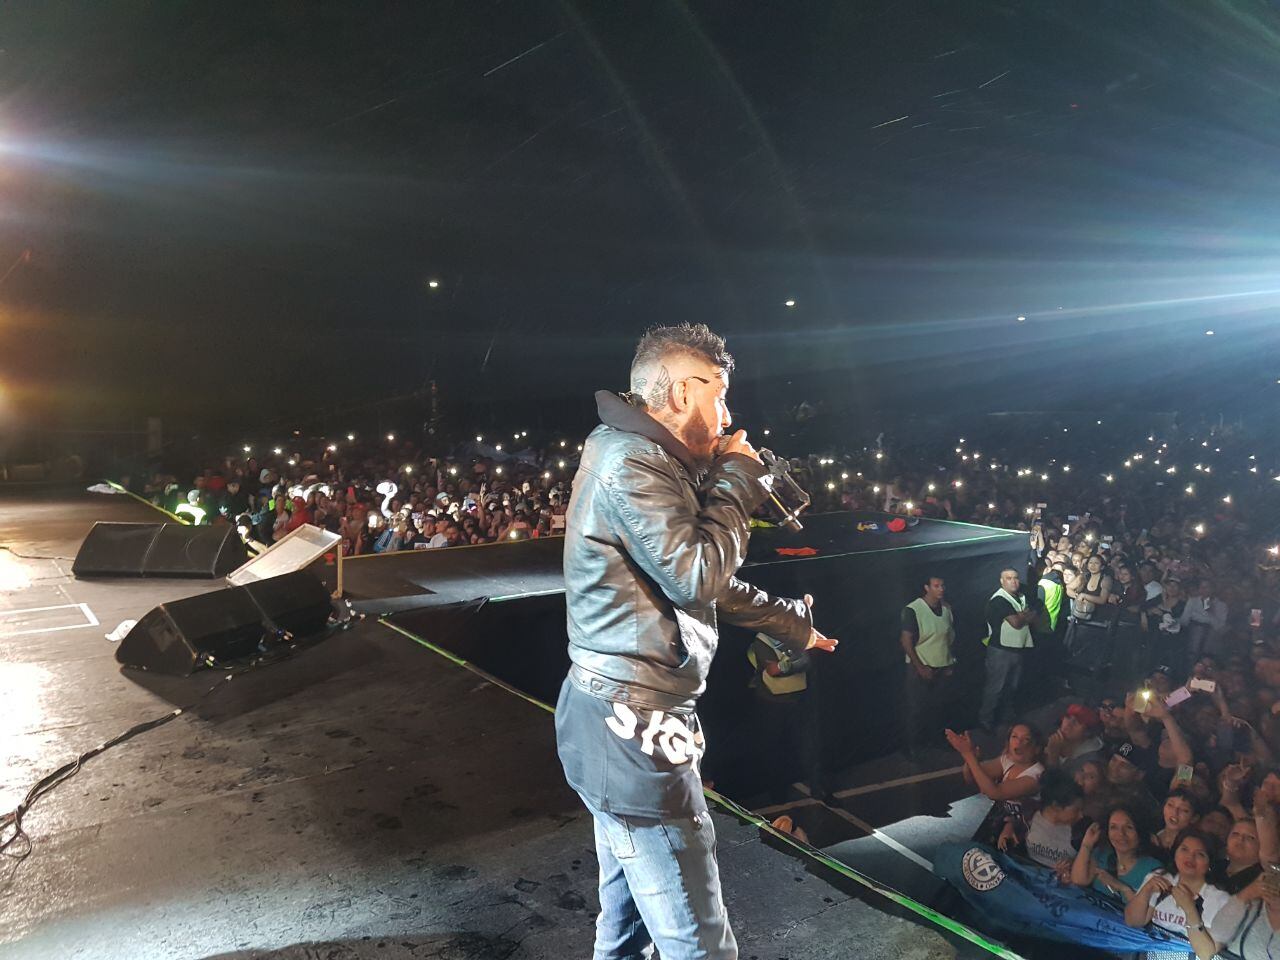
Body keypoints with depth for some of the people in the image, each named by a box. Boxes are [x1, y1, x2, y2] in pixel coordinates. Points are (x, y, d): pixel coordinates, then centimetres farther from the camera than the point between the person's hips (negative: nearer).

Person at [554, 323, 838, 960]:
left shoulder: (640, 459, 17)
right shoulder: (631, 464, -16)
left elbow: (707, 585, 23)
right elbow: (700, 575, -20)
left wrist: (790, 625, 30)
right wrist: (739, 479, -7)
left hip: (619, 721, 11)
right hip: (633, 728, -11)